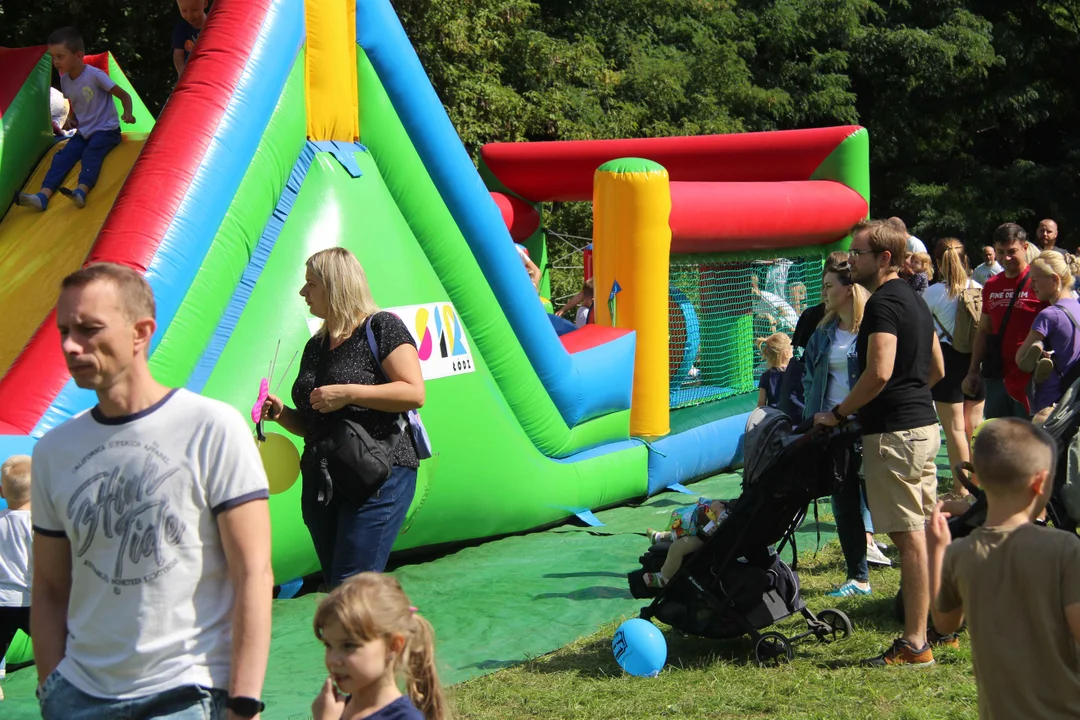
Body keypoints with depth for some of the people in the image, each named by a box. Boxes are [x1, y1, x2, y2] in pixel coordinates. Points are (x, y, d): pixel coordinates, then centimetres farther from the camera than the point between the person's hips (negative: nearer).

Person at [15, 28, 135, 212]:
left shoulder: (94, 75, -15)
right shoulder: (65, 79, 4)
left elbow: (124, 95, -14)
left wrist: (127, 114, -31)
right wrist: (72, 119, 8)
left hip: (106, 130, -6)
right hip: (83, 132, 6)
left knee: (91, 153, -32)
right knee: (62, 156, -15)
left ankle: (81, 191, -52)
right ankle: (43, 195, -31)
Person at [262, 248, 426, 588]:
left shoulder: (381, 327, -4)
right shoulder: (316, 346, 19)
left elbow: (414, 393, -15)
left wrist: (348, 393, -18)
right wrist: (282, 414, 5)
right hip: (321, 482, 8)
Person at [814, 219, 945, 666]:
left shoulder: (883, 303, -15)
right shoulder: (914, 301, 16)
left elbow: (879, 373, -25)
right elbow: (937, 369, 22)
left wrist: (838, 413, -15)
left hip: (894, 432, -10)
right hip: (923, 426, 10)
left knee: (908, 536, -7)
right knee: (924, 531, 16)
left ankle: (915, 644, -5)